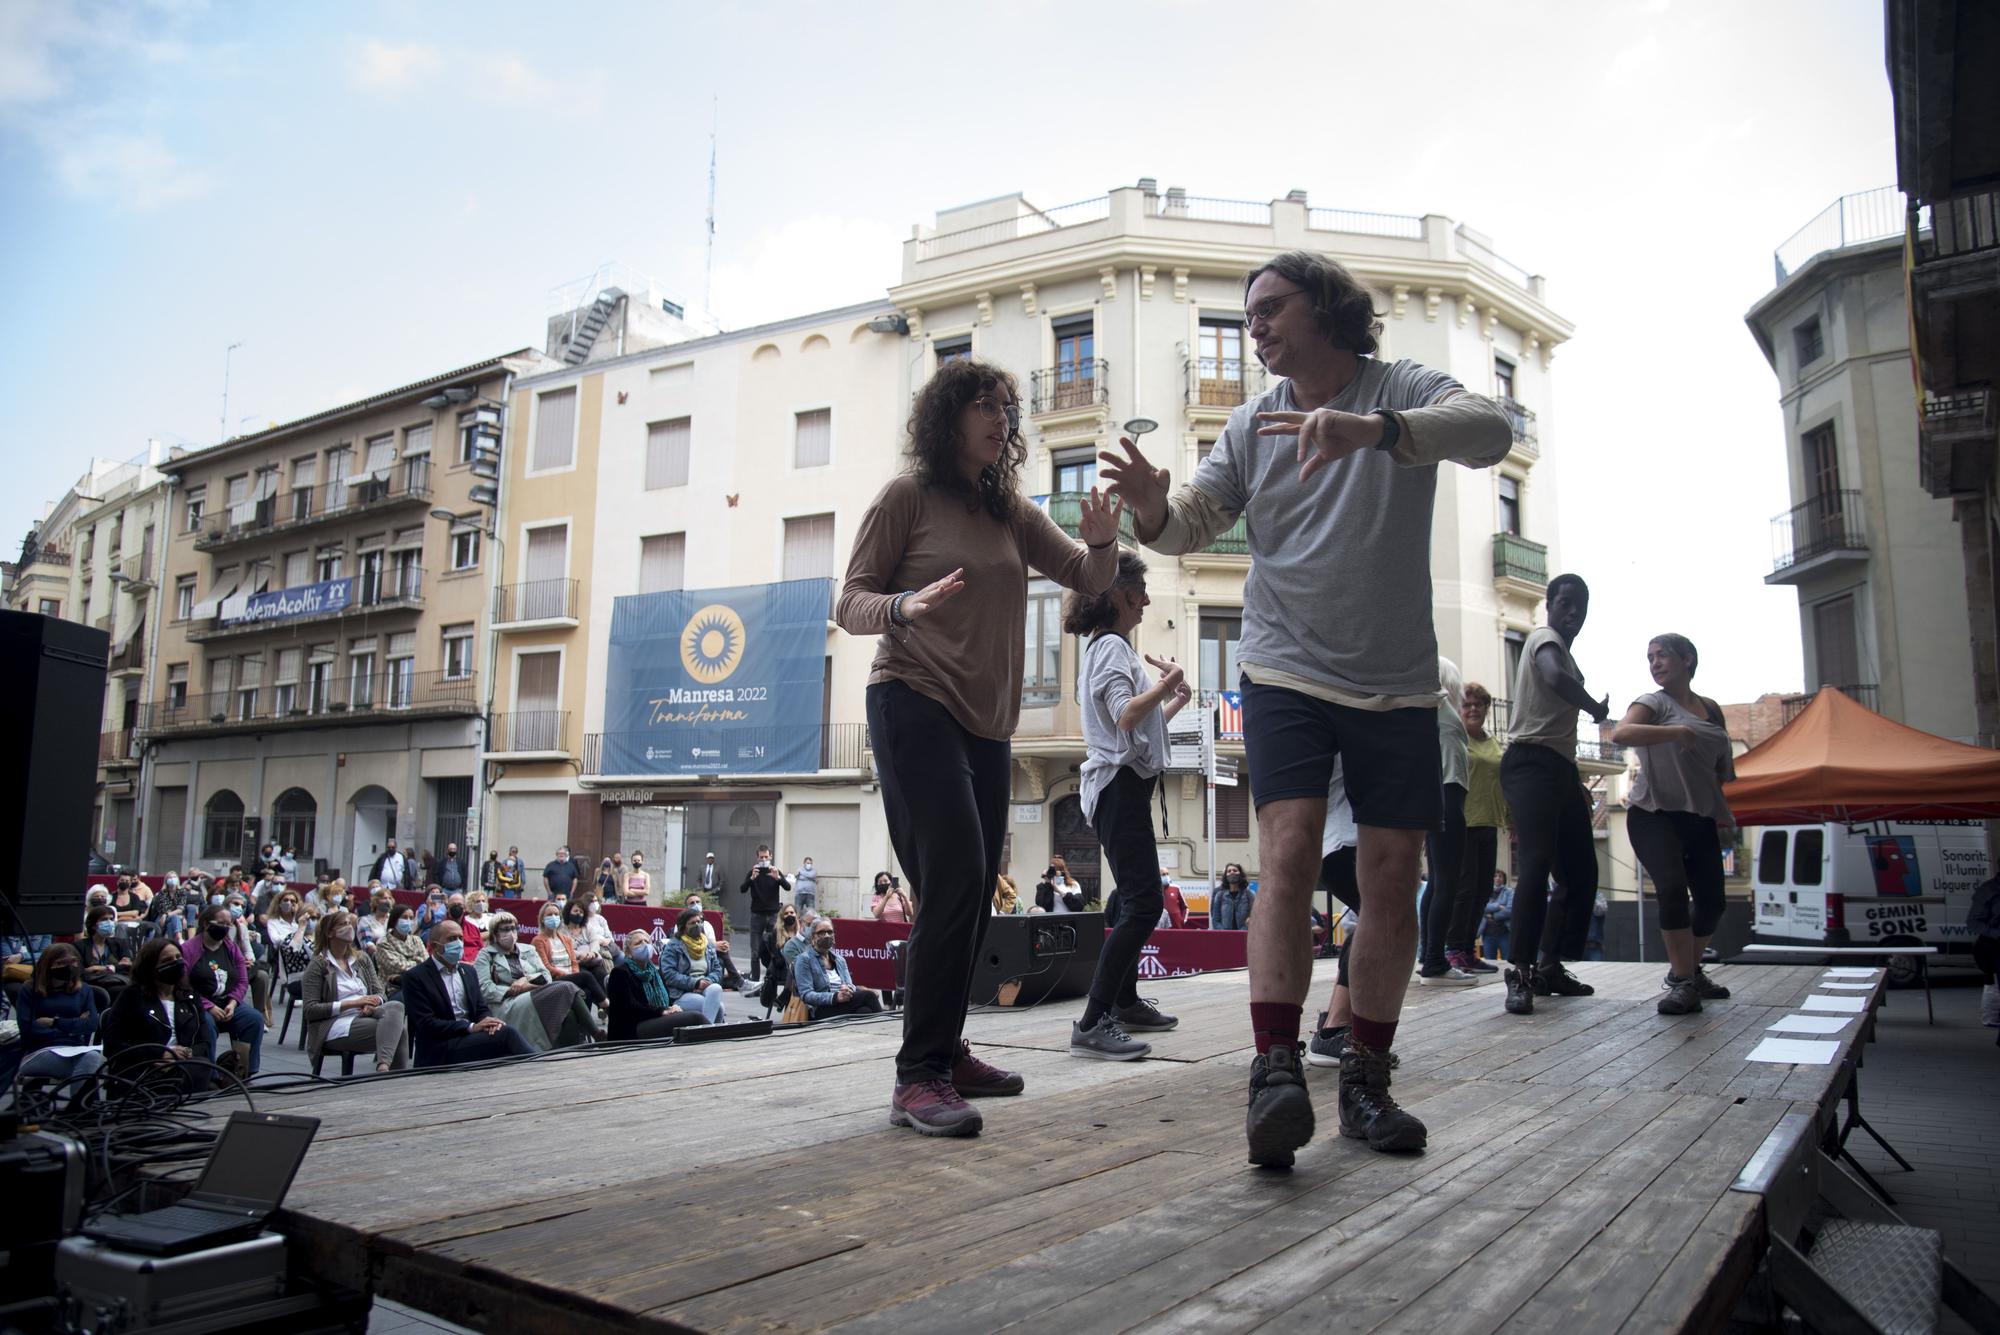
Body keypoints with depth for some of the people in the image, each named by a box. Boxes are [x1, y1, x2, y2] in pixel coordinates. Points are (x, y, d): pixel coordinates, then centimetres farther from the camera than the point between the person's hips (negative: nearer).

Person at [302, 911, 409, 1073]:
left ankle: (383, 1066, -49)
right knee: (395, 1029, -30)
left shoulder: (362, 959, 19)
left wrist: (371, 1004, -11)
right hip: (336, 1026, -5)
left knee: (395, 1006, -32)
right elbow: (310, 1010, -6)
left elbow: (380, 993, 15)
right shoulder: (318, 965, 2)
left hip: (365, 1017, 5)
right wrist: (353, 1003, -14)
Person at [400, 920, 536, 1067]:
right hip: (439, 1052, -6)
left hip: (471, 1039, 6)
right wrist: (471, 1027, -20)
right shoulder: (415, 977, -2)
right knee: (507, 1033, -28)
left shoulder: (468, 971, 18)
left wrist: (489, 1022, -9)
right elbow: (426, 1024, -11)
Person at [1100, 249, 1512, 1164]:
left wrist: (1373, 429, -39)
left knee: (1391, 882, 3)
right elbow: (1193, 525, 3)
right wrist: (1152, 508, -21)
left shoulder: (1403, 392, -1)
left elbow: (1489, 431, -21)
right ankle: (1275, 1070, -17)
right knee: (1289, 856, -17)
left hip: (1396, 683, 0)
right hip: (1285, 674, 0)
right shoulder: (1252, 424, 7)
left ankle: (1366, 1078, 15)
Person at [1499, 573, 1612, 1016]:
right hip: (1532, 763, -10)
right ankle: (1520, 974, -24)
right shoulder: (1546, 639, -3)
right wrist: (1598, 708, -12)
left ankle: (1549, 967, 17)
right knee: (1537, 863, -22)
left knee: (1581, 872, 10)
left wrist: (1577, 785, 23)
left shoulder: (1563, 650, 26)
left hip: (1560, 768, 10)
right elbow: (1555, 678, -29)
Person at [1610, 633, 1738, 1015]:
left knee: (1711, 900, 6)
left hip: (1699, 818, 6)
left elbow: (1721, 769, 22)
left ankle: (1690, 972, 29)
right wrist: (1678, 732, -28)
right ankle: (1683, 983, -13)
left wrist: (1724, 813, 17)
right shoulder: (1654, 703, -4)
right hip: (1654, 814, -6)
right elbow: (1621, 733, -25)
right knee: (1672, 888, -22)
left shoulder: (1711, 710, 14)